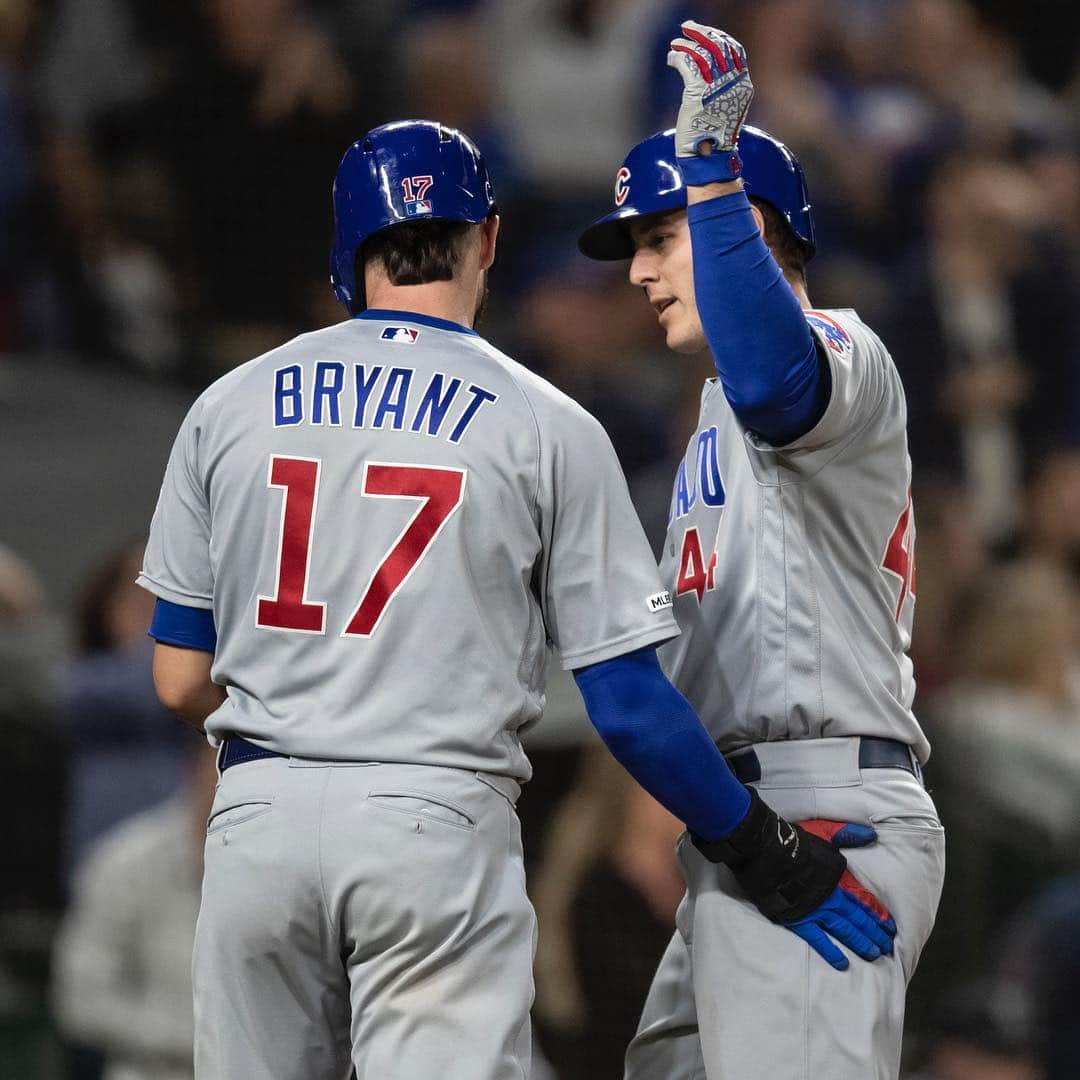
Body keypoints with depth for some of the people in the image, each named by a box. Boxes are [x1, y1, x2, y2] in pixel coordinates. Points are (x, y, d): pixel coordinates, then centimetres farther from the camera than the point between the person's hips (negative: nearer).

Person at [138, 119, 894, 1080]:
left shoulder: (228, 406, 9)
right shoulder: (545, 426, 1)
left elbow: (180, 679, 10)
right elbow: (628, 702, -3)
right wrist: (768, 851, 6)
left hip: (257, 819, 3)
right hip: (440, 820, -3)